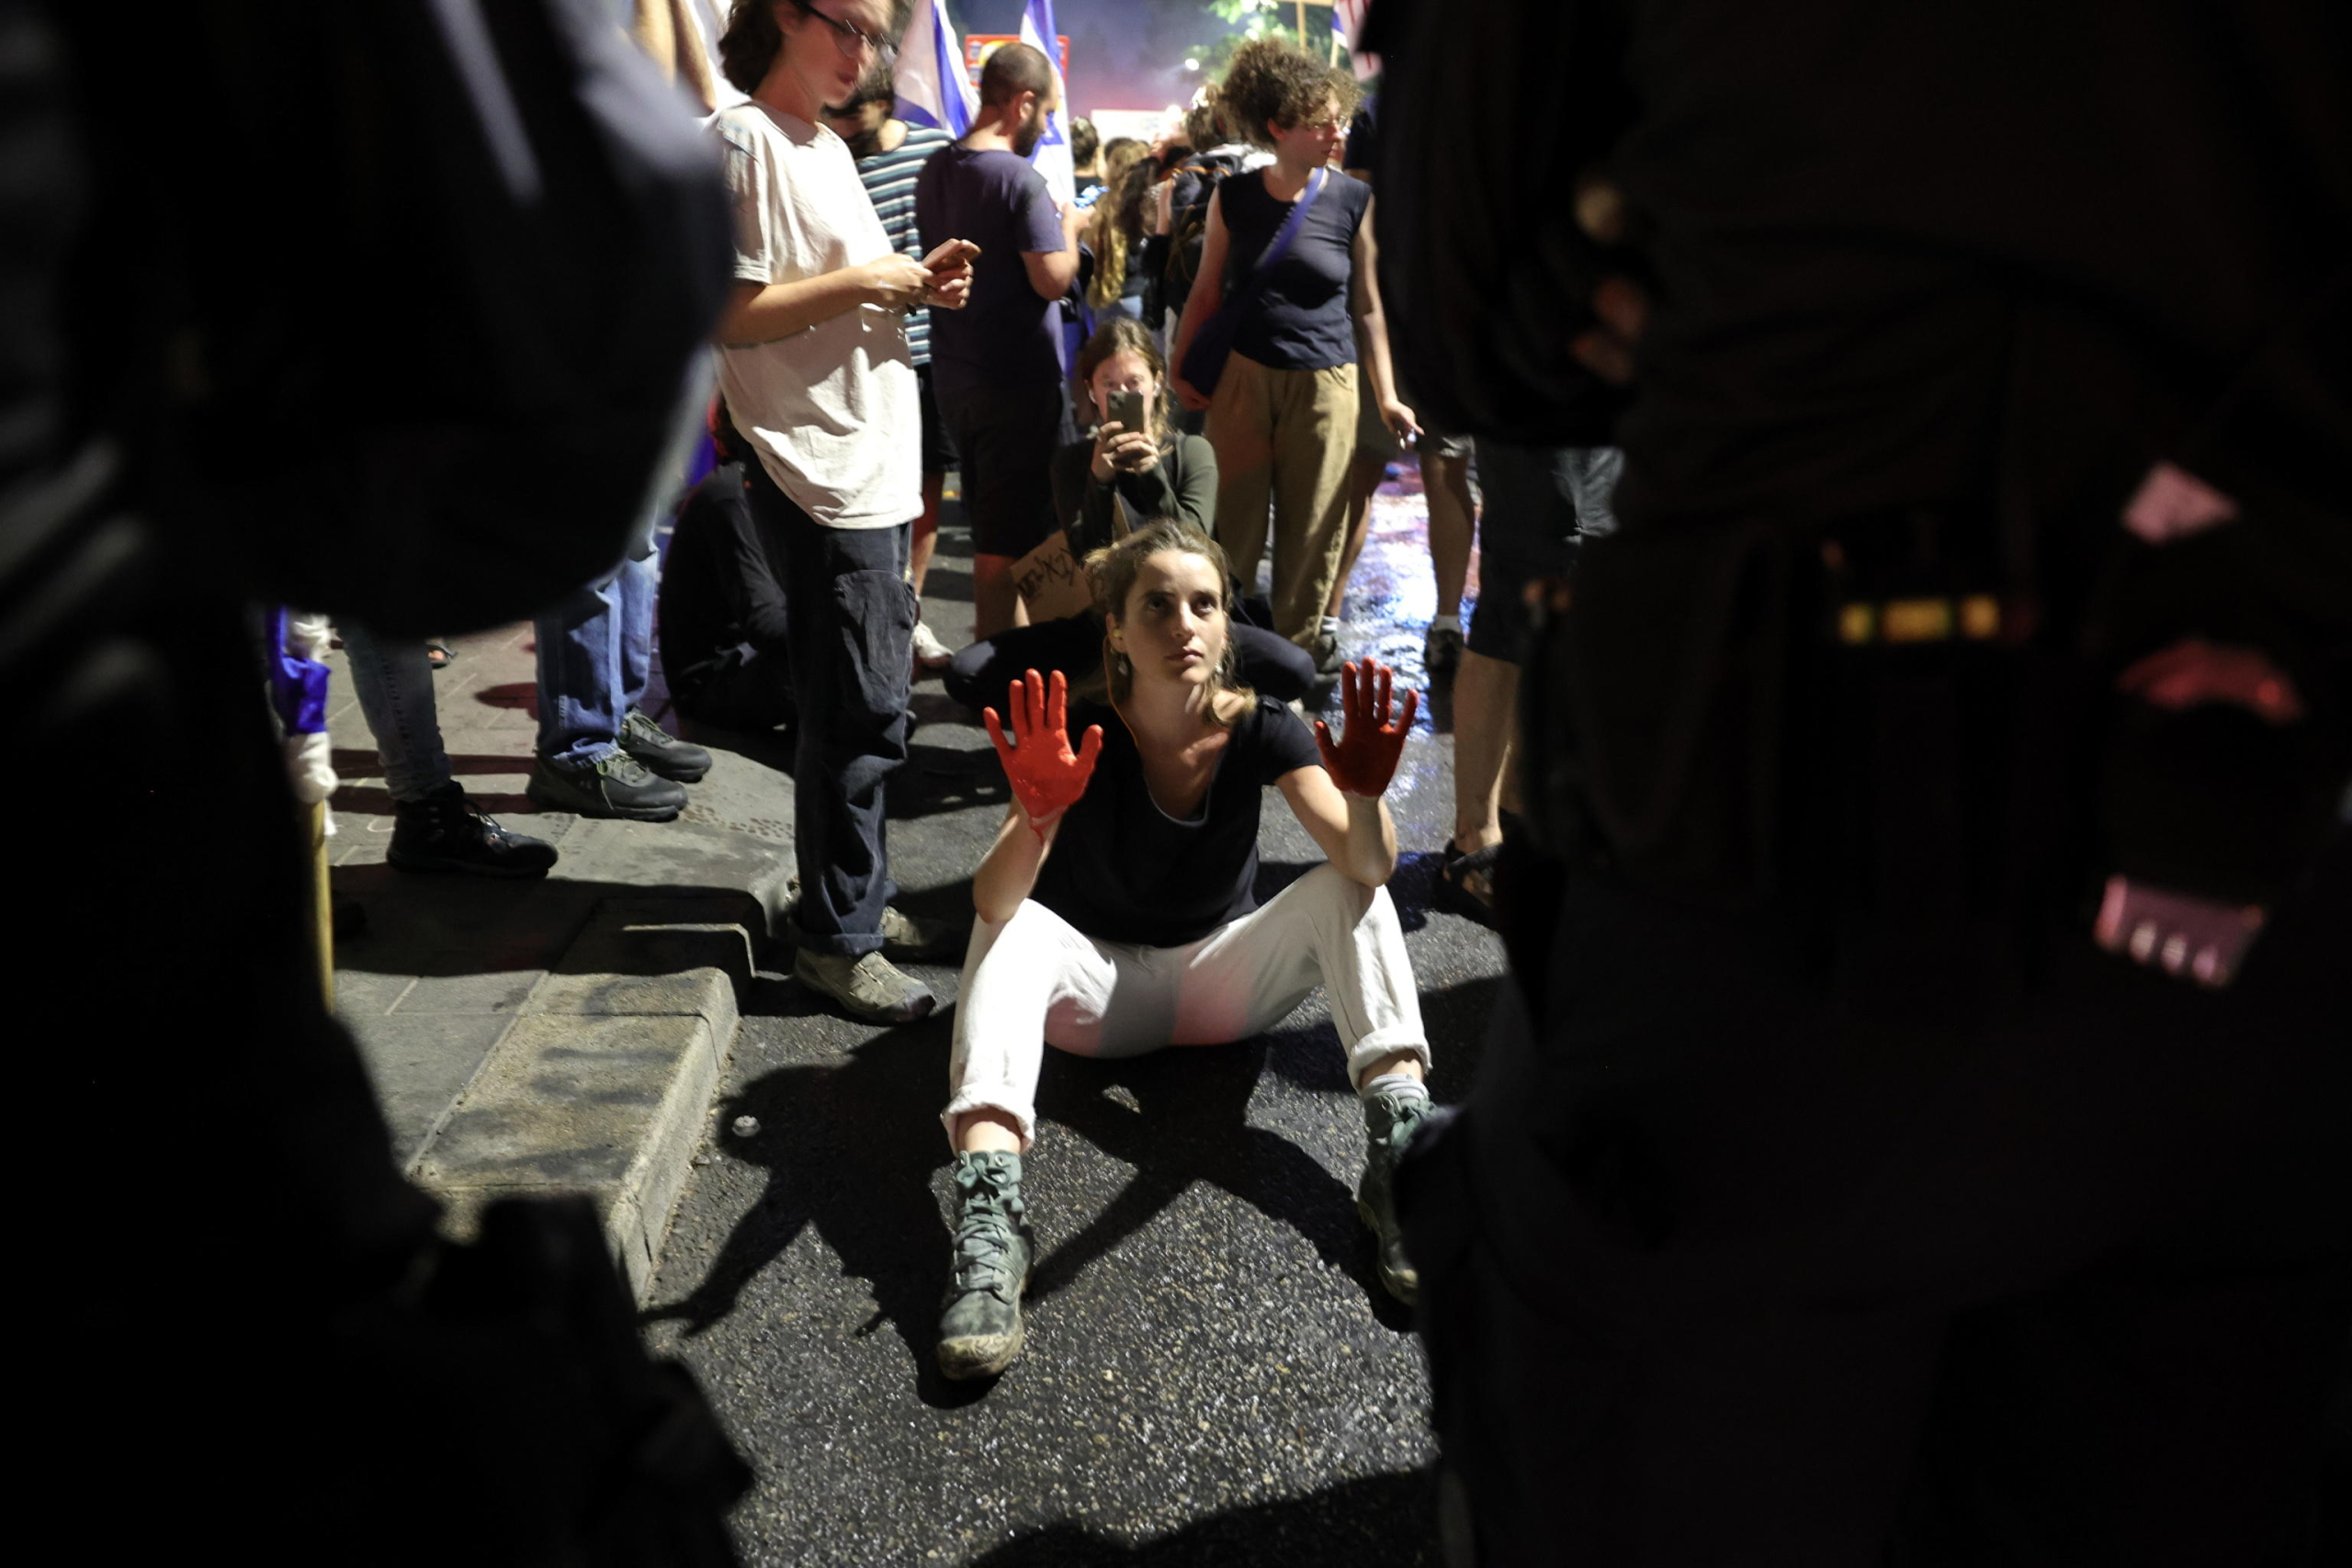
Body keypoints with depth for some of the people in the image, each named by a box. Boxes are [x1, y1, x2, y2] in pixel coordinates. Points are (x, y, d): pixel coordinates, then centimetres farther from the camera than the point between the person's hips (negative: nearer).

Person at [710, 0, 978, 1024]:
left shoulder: (826, 148, 19)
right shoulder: (746, 141, -11)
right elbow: (731, 315, -18)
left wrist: (916, 286, 6)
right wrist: (861, 281, -18)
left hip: (876, 466, 9)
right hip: (820, 471, -9)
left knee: (867, 705, 14)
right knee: (859, 715, -5)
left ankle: (858, 899, 26)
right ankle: (837, 938, 7)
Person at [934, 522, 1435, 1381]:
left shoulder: (1259, 729, -14)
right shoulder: (1082, 735, -20)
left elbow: (1368, 866, -26)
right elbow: (993, 906, -33)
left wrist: (1364, 794, -48)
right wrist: (1037, 815, -54)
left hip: (1221, 980, 2)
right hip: (1098, 985, -1)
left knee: (1346, 892, -22)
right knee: (1014, 931, -31)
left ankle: (1399, 1148, -31)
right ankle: (987, 1210, -45)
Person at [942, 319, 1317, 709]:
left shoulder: (1192, 453, -3)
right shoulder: (1073, 460, -1)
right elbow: (1088, 559, -14)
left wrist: (1152, 474, -29)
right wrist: (1099, 481, -30)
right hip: (1103, 624, 1)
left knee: (1296, 669, -28)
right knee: (965, 674, -18)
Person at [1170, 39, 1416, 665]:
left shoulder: (1354, 201, -1)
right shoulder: (1233, 198, 0)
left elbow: (1368, 306, 4)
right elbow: (1206, 290, 9)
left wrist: (1386, 396, 2)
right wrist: (1179, 369, 5)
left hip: (1324, 384, 0)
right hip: (1242, 377, 0)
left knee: (1312, 527, 6)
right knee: (1230, 521, 4)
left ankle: (1300, 641, 22)